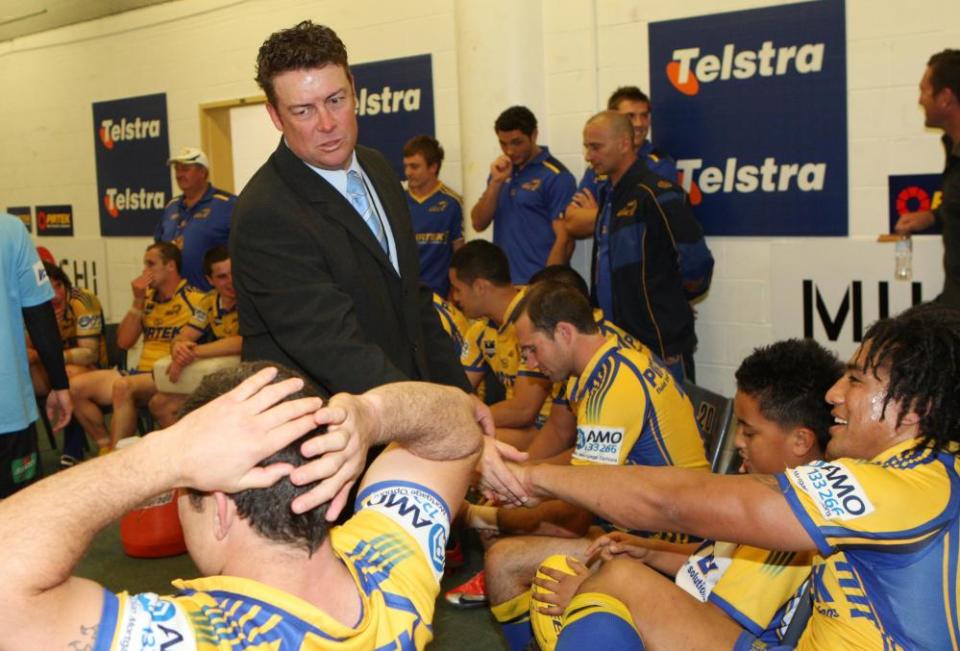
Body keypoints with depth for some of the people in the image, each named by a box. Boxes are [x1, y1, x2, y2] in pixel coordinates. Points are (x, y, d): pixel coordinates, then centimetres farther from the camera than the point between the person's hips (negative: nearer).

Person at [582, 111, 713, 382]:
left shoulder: (656, 194, -16)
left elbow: (697, 263, -17)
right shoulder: (610, 195, 12)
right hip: (617, 339, 8)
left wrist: (671, 298, -1)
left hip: (661, 344, -8)